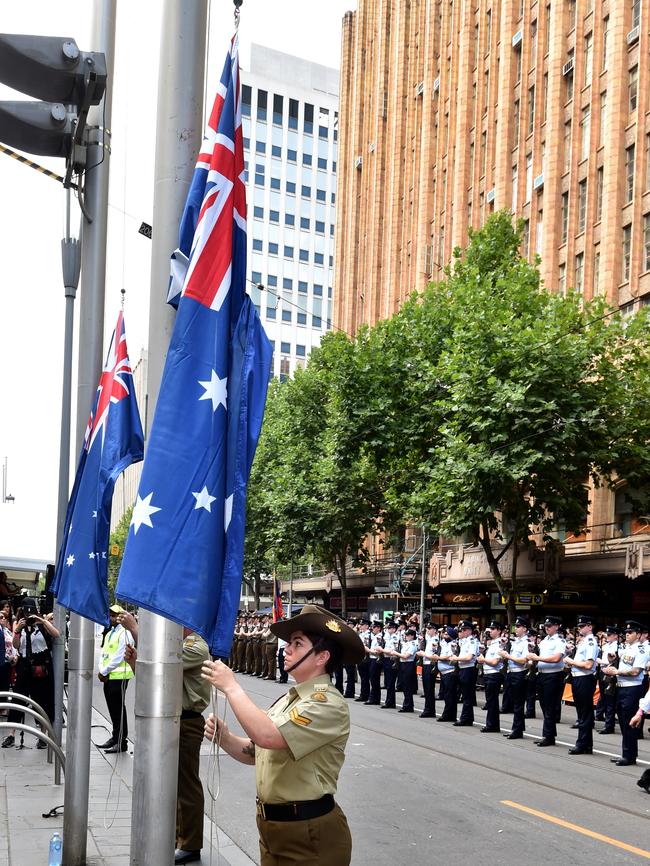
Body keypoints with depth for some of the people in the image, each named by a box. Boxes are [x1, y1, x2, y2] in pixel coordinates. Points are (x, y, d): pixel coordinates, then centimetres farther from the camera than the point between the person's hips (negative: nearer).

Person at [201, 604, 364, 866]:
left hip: (309, 833, -8)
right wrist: (224, 738, -5)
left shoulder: (328, 704, -18)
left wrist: (231, 686, -21)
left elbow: (267, 736, -31)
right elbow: (254, 752, 15)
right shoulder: (289, 699, 10)